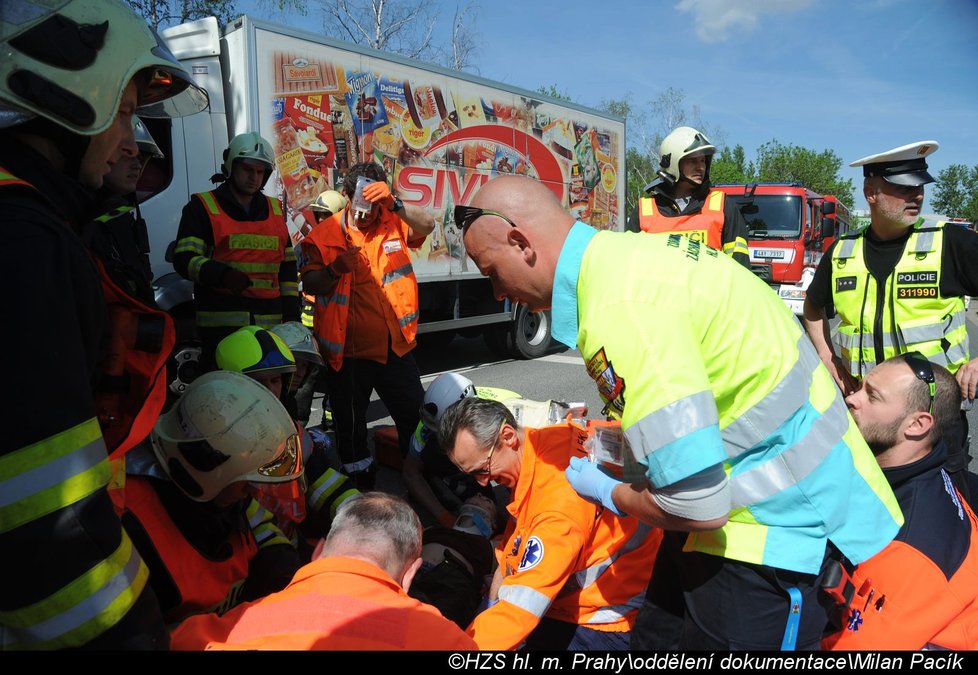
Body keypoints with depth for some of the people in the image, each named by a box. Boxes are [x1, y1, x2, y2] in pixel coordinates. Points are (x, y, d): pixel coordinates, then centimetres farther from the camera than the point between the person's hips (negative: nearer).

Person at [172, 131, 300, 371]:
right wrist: (222, 274, -23)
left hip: (271, 325, 5)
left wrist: (291, 314, 12)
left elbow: (287, 265, 21)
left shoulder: (275, 209, 19)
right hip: (221, 325, -4)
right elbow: (184, 259, -5)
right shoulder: (202, 207, 4)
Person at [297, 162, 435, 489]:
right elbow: (309, 284, -6)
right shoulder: (325, 234, -1)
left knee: (416, 419, 12)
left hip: (395, 348, 1)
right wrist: (335, 269, -24)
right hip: (346, 352, 0)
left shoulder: (395, 223, 2)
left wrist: (393, 203, -32)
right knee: (350, 429, 13)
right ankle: (361, 491, 32)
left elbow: (426, 225, -17)